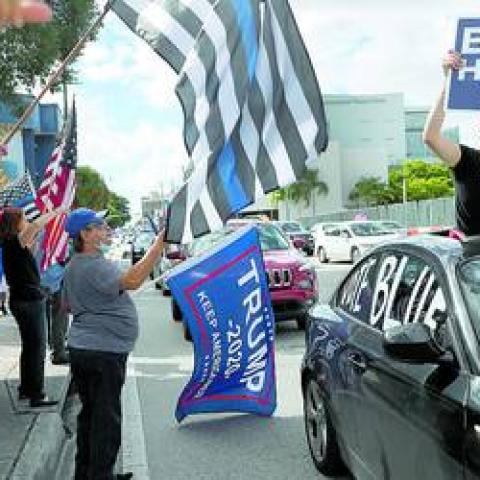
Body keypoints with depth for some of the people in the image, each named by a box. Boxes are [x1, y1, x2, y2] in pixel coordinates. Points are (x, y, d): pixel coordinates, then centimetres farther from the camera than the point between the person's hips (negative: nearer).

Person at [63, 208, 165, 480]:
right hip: (104, 351, -10)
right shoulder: (95, 266, -19)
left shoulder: (73, 267, 14)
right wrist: (160, 243, -37)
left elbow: (67, 304, 27)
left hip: (80, 348, 10)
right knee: (106, 418, -1)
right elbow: (132, 281, -37)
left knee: (89, 413, 18)